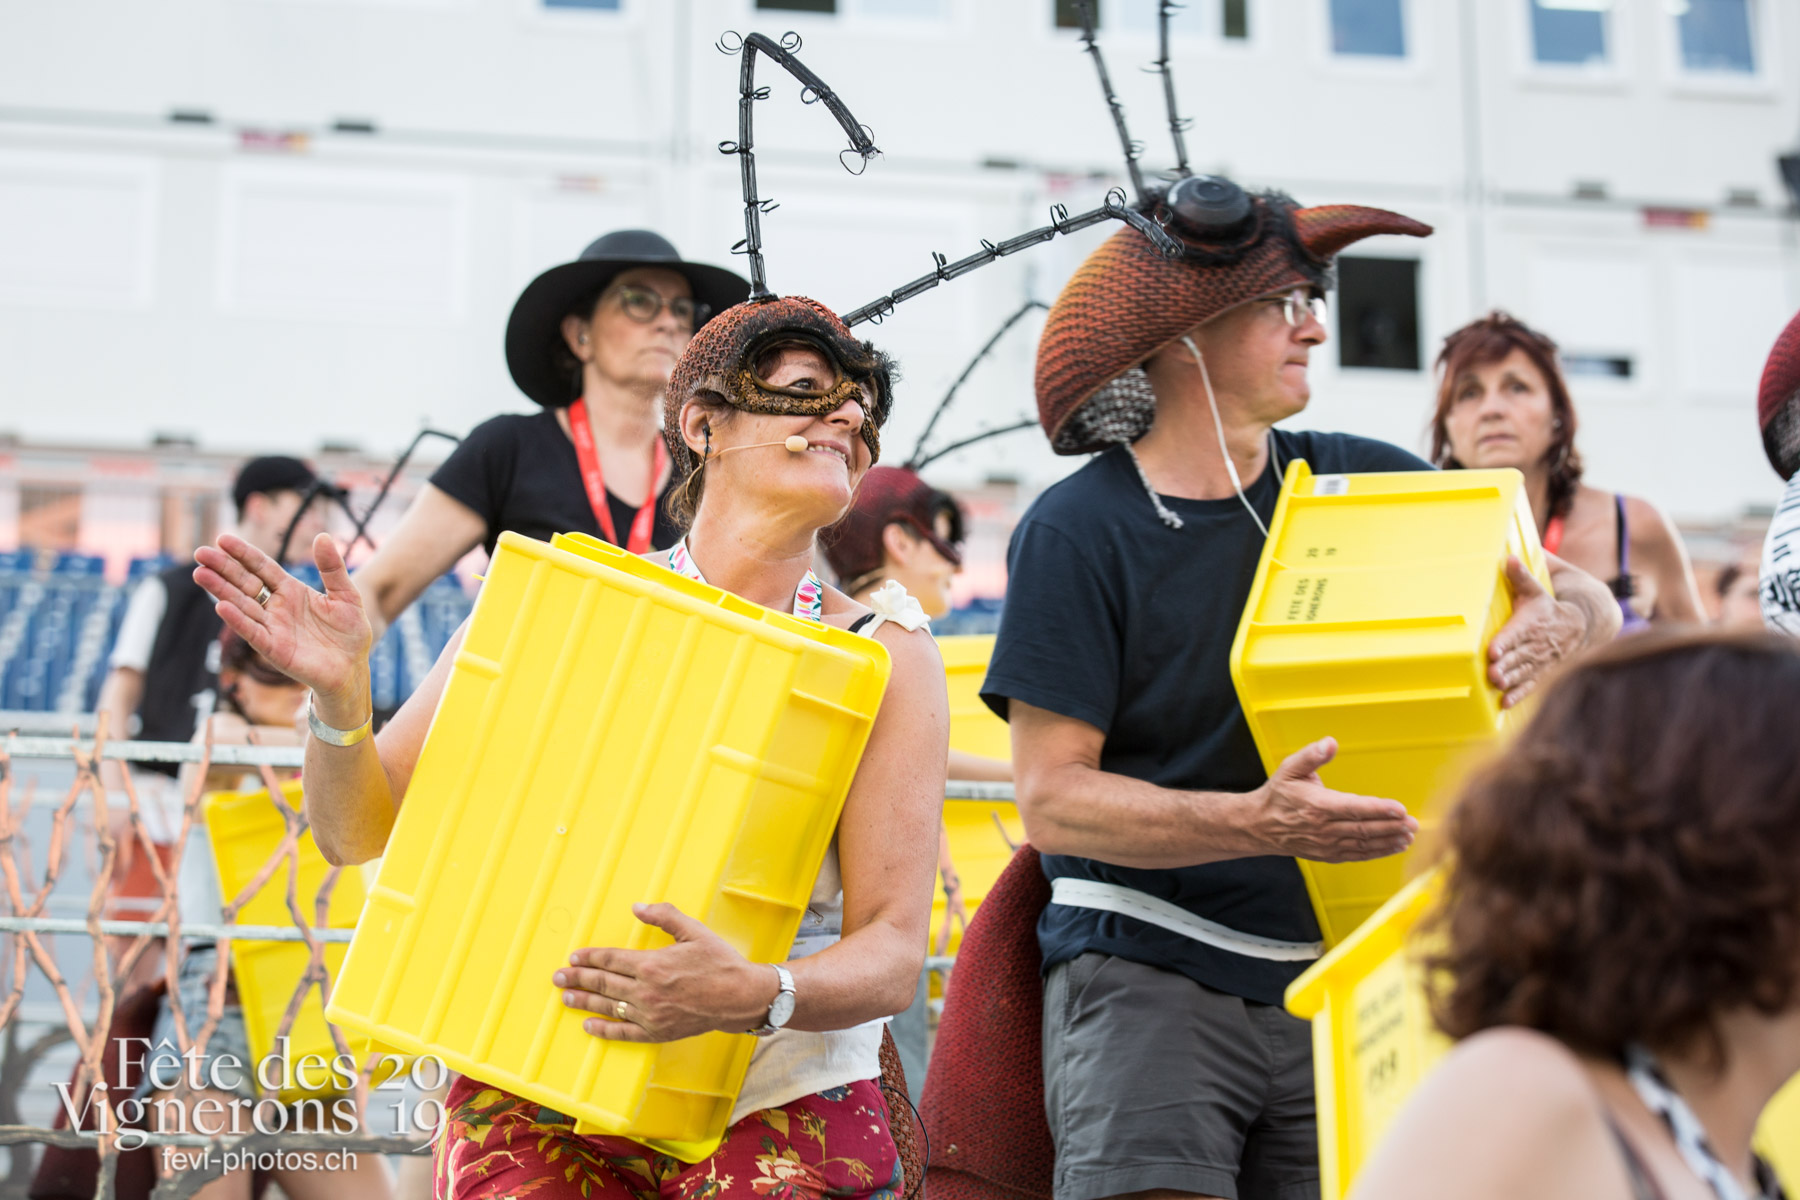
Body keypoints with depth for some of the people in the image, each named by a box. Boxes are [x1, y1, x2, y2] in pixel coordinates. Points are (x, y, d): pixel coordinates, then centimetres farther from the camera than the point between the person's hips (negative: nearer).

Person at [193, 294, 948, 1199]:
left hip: (784, 1101, 0)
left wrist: (752, 997, -25)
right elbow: (357, 833, 6)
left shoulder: (887, 662, 0)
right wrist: (338, 693, -14)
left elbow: (894, 952, -5)